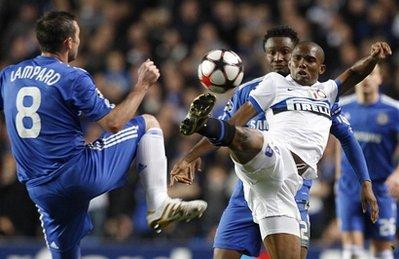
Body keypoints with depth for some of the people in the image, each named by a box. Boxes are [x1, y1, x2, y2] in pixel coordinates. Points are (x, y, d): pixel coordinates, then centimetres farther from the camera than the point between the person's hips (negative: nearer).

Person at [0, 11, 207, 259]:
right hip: (79, 172, -5)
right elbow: (113, 124, -10)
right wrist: (143, 85, 0)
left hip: (38, 190, 6)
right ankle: (159, 205, -1)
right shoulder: (73, 78, -9)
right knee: (148, 123, 10)